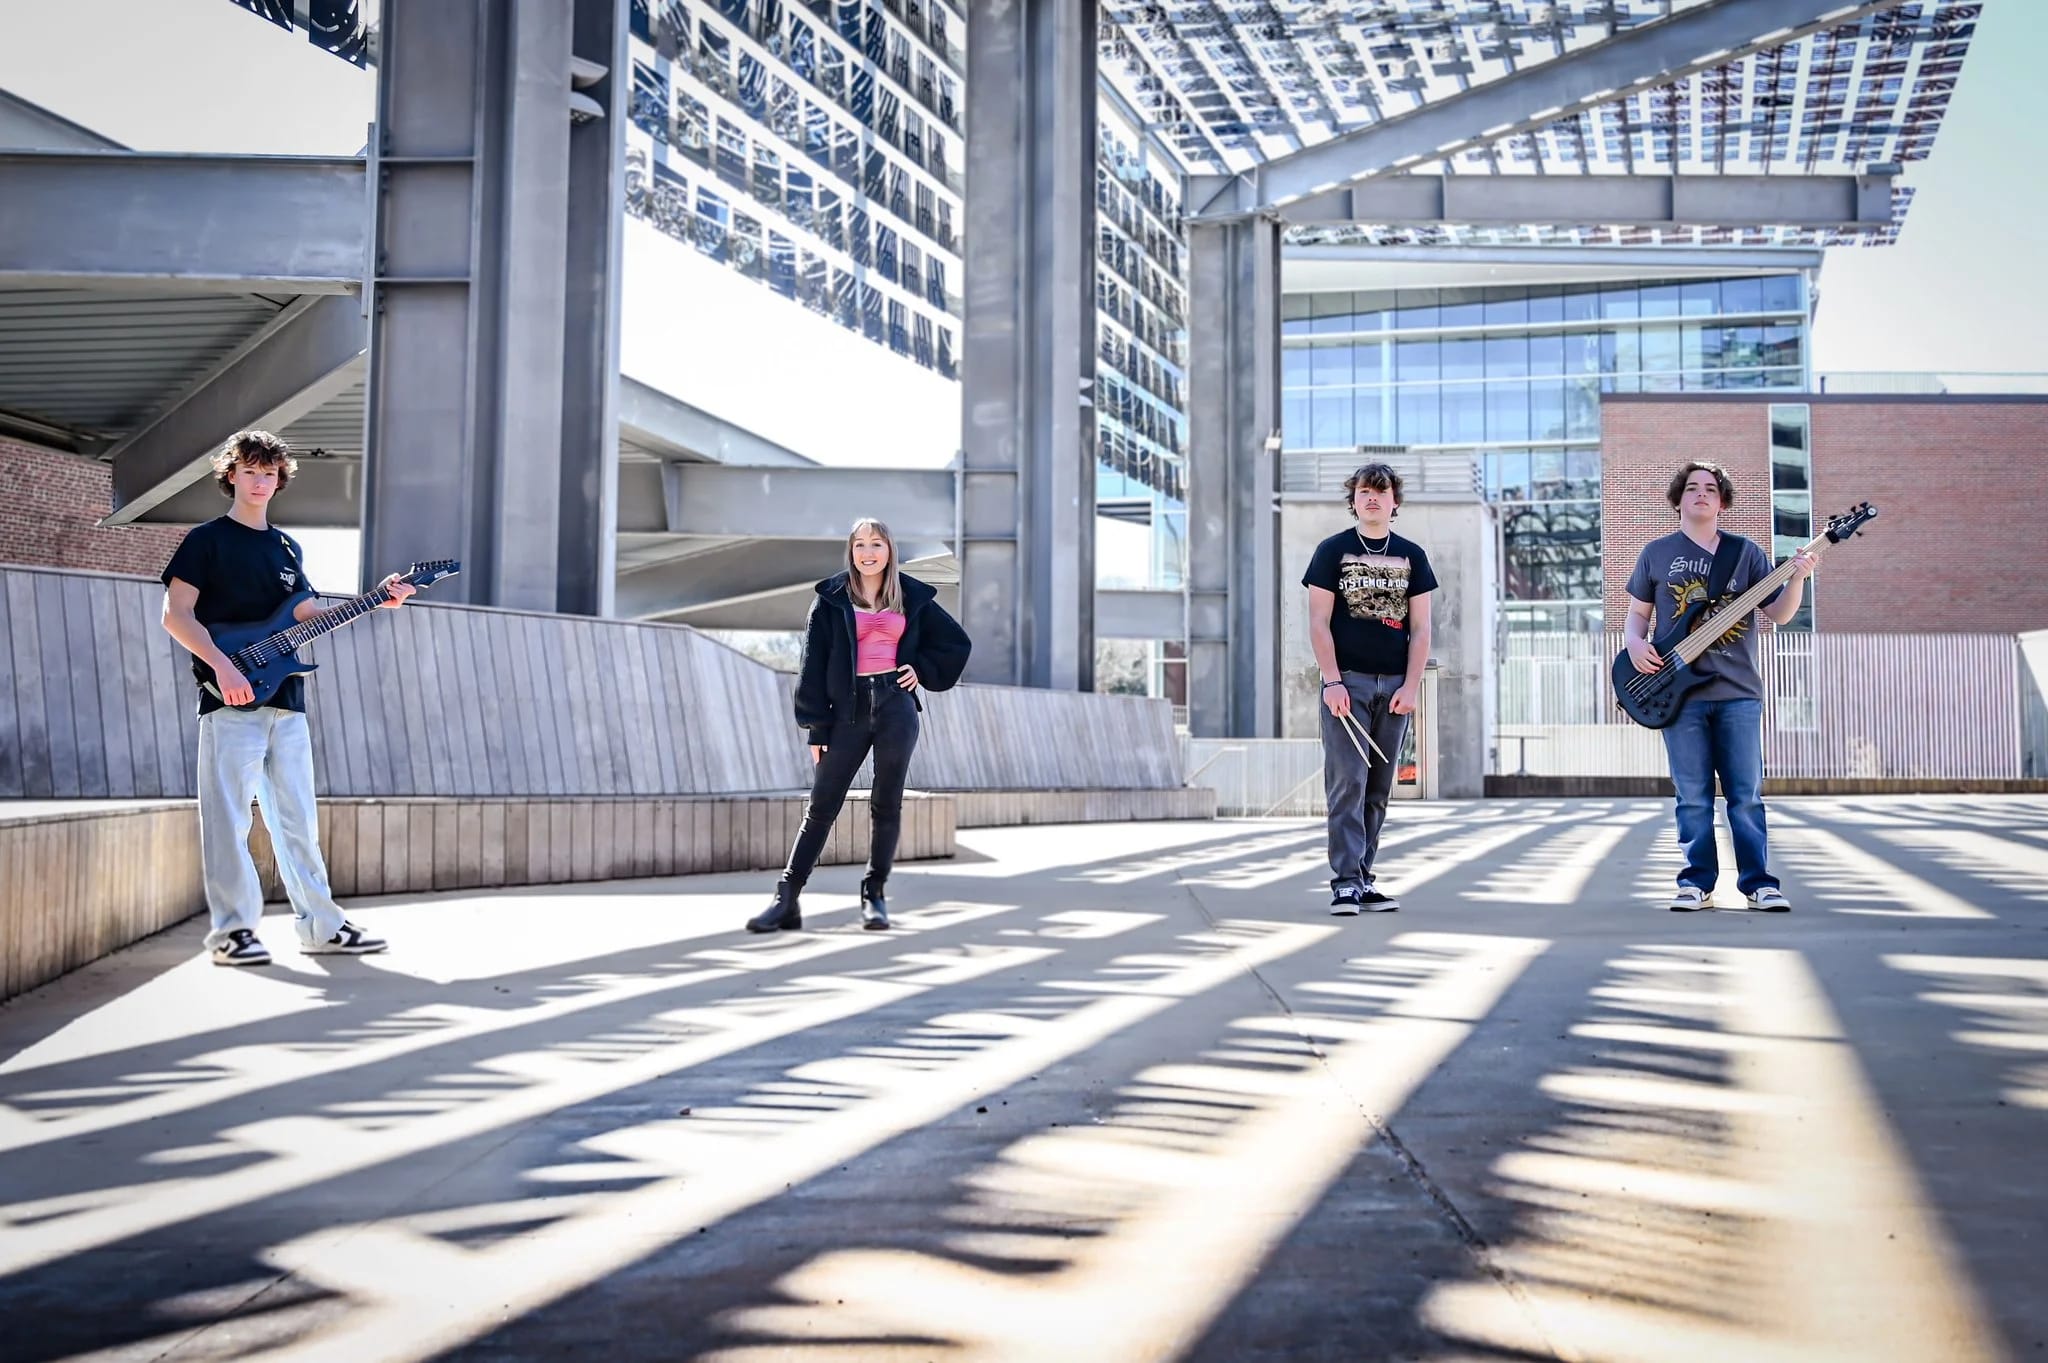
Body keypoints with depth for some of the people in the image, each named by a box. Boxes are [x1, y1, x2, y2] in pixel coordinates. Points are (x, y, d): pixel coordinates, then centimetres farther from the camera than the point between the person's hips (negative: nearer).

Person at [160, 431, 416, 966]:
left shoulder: (287, 547, 19)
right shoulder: (206, 540, 1)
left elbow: (306, 616, 16)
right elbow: (175, 614, -6)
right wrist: (222, 666, -18)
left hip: (285, 700, 6)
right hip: (230, 701, -6)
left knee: (297, 818, 8)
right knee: (229, 818, -4)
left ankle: (322, 925, 12)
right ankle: (231, 931, 1)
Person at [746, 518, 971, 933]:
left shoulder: (912, 597, 10)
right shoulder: (832, 599, 4)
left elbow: (956, 642, 19)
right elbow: (814, 664, 1)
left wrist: (922, 669, 4)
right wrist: (816, 728, -4)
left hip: (896, 707, 1)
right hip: (848, 711, -1)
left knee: (887, 805, 4)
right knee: (821, 807, -2)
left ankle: (875, 895, 12)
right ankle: (787, 899, -1)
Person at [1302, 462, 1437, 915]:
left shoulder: (1411, 555, 12)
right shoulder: (1333, 550, 5)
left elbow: (1420, 629, 9)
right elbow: (1319, 623, -1)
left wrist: (1411, 686, -2)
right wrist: (1332, 681, -10)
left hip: (1394, 686, 3)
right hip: (1347, 682, -3)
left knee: (1378, 788, 5)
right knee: (1348, 781, -9)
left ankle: (1364, 877, 10)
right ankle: (1345, 881, -8)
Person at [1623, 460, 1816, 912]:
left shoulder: (1745, 552, 9)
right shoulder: (1657, 553, 10)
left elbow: (1779, 613, 6)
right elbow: (1637, 611, 14)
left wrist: (1797, 578, -12)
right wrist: (1636, 643, -6)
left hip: (1738, 691, 0)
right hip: (1679, 691, 0)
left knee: (1746, 793, 0)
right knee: (1693, 795, 1)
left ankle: (1758, 882, 7)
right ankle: (1697, 883, 8)